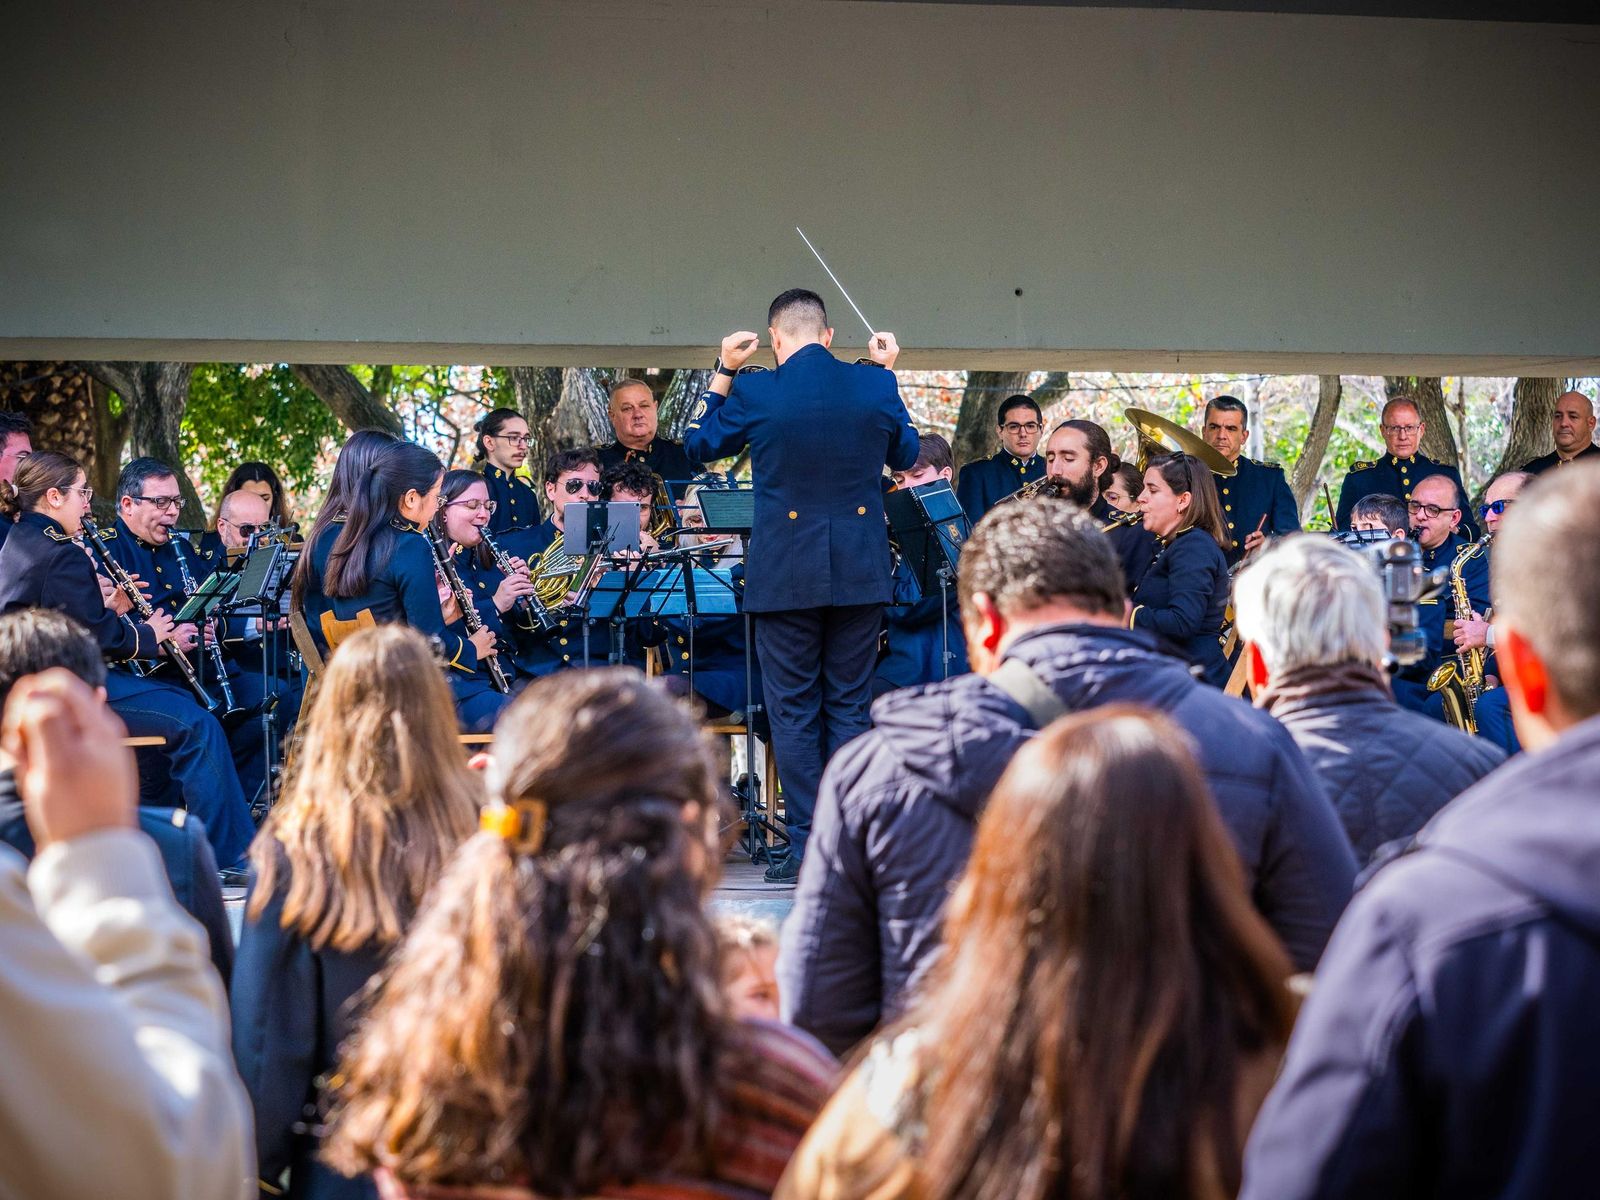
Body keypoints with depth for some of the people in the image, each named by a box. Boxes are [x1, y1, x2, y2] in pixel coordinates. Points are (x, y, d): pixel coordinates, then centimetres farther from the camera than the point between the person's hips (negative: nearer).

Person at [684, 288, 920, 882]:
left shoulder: (754, 392, -8)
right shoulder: (876, 385, -3)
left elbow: (699, 444, 9)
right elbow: (905, 455, 15)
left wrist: (723, 372, 15)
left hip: (785, 575, -2)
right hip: (860, 571, 2)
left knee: (793, 714, 5)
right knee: (849, 708, 10)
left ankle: (805, 848, 3)